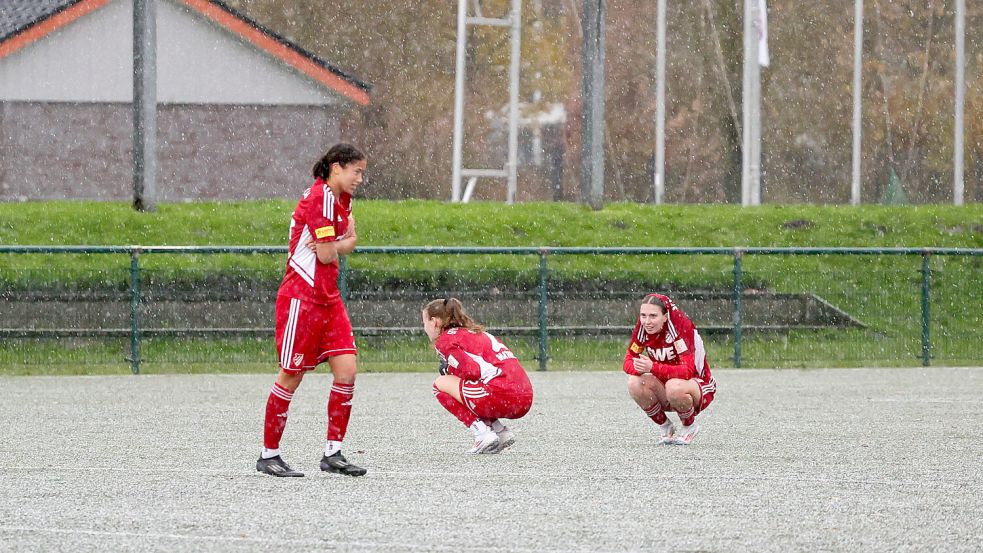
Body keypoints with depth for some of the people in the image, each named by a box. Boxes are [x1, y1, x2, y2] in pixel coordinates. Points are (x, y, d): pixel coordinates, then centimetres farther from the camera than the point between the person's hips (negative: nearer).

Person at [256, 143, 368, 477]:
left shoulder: (341, 199, 12)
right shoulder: (320, 197, -17)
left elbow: (350, 241, 14)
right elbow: (327, 255, -19)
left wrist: (332, 245, -6)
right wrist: (337, 245, 3)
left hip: (328, 299, 9)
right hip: (301, 298, -9)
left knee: (347, 370, -1)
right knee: (291, 376, -2)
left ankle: (333, 453, 3)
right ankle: (269, 455, 8)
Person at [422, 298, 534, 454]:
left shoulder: (445, 340, 1)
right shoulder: (476, 332, 27)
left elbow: (472, 370, -12)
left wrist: (448, 370, 8)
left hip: (501, 394, -9)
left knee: (440, 384, 6)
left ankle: (483, 434, -3)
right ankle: (501, 431, 13)